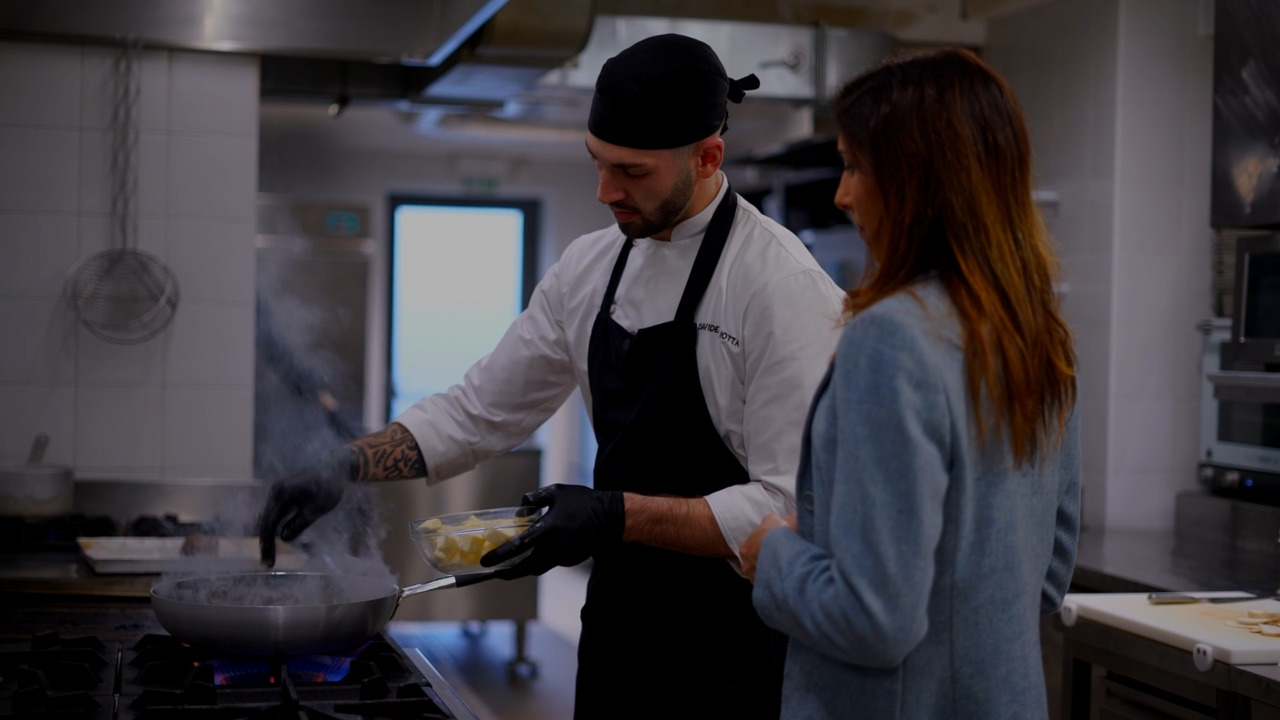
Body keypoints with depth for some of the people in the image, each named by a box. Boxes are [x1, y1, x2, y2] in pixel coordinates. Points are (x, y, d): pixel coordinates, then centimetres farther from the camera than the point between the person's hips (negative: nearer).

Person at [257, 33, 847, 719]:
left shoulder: (785, 287, -19)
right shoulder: (590, 266, 4)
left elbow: (791, 507, -22)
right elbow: (481, 410, 10)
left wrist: (619, 516, -28)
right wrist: (347, 465, -3)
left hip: (734, 648, -6)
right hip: (618, 623, 7)